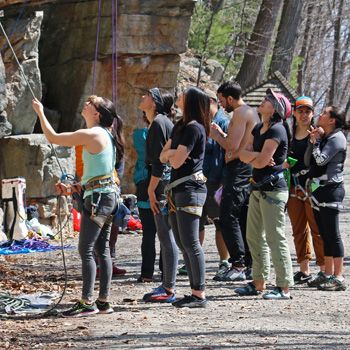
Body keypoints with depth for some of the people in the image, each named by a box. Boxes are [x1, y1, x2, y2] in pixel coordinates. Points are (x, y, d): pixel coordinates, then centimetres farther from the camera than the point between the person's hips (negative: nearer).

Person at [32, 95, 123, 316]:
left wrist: (40, 112, 2)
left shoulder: (91, 135, -15)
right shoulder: (106, 135, 13)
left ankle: (87, 302, -9)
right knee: (102, 249, 10)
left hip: (98, 198, -9)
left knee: (86, 250, -8)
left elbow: (52, 138, -9)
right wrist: (75, 188, 24)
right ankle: (104, 301, 11)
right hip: (109, 196, 9)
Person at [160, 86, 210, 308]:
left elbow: (176, 162, -16)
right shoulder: (179, 127, 17)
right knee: (182, 244, 10)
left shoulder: (194, 128, -13)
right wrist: (174, 151, -6)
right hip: (178, 189, 10)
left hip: (190, 189, -10)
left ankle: (200, 294, -10)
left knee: (191, 243, -11)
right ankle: (196, 291, 14)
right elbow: (163, 157, 14)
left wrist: (173, 153, 5)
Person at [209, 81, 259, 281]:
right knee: (245, 219, 11)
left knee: (228, 217, -10)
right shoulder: (253, 113, 20)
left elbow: (233, 146, -18)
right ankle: (248, 265, 11)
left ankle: (238, 266, -14)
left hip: (239, 168, -10)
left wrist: (216, 136, -3)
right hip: (249, 169, 10)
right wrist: (222, 134, 21)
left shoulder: (241, 113, -12)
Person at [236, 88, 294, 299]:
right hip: (258, 188, 10)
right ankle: (259, 283, 20)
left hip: (273, 189, -10)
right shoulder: (258, 129, 15)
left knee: (275, 238, -9)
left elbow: (261, 161, -19)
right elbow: (243, 154, 4)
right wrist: (257, 155, -13)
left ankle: (284, 288, -7)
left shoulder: (277, 130, -13)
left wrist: (249, 157, 0)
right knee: (254, 237, 12)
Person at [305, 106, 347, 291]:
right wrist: (313, 140, 4)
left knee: (332, 235, -9)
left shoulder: (337, 138, -9)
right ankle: (328, 274, 17)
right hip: (318, 190, 9)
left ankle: (338, 277, -9)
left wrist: (317, 140, -8)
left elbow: (321, 159, -19)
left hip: (330, 190, -9)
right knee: (325, 235, 11)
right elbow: (308, 161, 14)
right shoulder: (323, 137, 18)